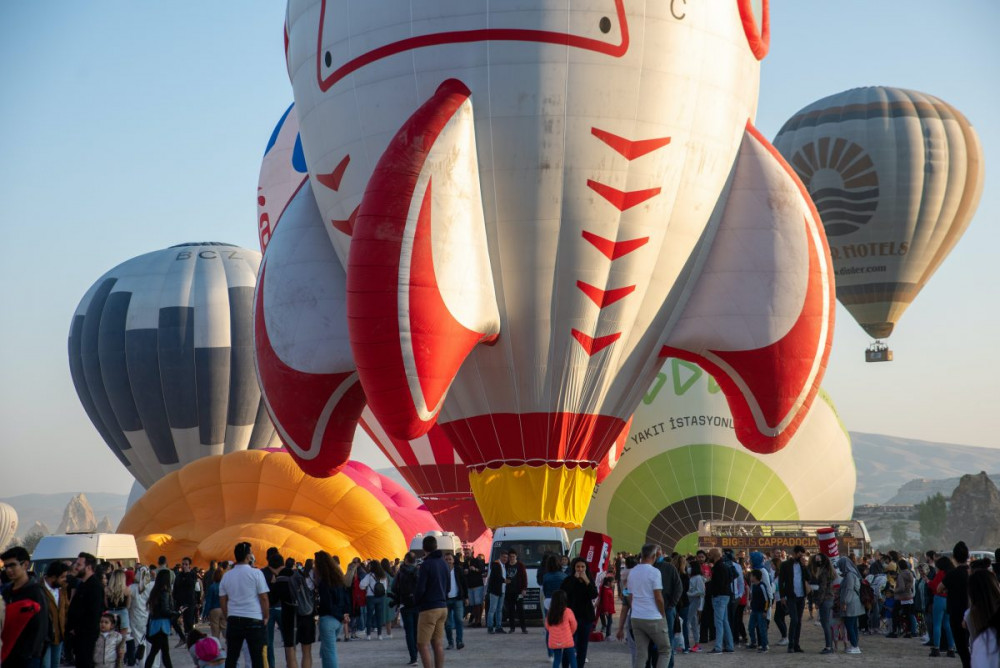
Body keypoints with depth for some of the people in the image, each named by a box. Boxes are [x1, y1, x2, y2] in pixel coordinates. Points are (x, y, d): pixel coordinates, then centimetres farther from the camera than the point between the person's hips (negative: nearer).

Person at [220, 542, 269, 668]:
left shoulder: (227, 575, 7)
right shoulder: (255, 573, -7)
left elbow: (222, 600, 10)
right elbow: (263, 597, -8)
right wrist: (266, 616, 3)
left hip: (233, 620, 4)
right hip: (254, 620, -4)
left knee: (231, 657, 8)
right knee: (257, 658, 1)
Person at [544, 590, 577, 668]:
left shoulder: (550, 613, 0)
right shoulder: (568, 611, -10)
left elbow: (547, 627, 8)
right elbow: (574, 625, 0)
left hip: (554, 642, 3)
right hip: (567, 640, -3)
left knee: (556, 659, 11)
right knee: (572, 659, 8)